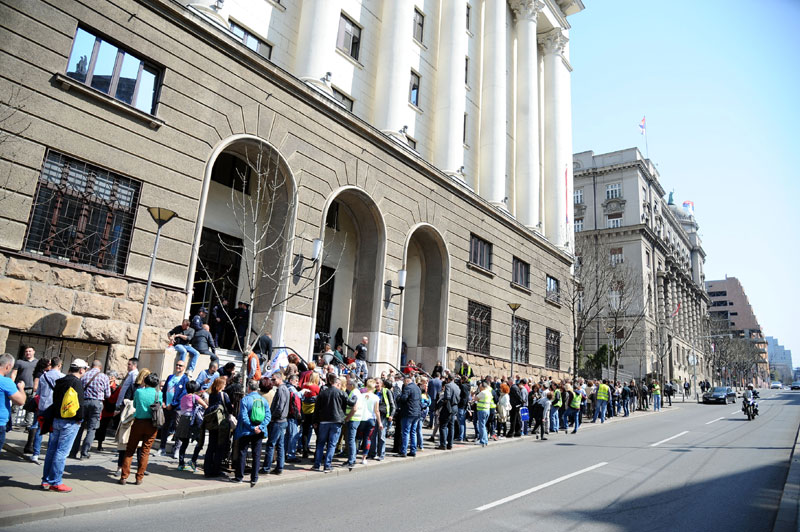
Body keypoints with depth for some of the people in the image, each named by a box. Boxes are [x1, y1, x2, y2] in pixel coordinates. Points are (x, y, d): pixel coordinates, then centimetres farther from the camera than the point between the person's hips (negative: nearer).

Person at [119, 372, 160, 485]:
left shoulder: (138, 391, -1)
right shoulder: (158, 394, -4)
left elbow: (134, 406, 14)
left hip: (138, 423, 0)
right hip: (152, 425, 0)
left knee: (130, 450, 10)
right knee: (145, 451, 7)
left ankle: (124, 477, 10)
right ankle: (139, 478, 10)